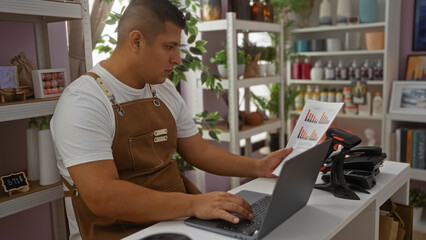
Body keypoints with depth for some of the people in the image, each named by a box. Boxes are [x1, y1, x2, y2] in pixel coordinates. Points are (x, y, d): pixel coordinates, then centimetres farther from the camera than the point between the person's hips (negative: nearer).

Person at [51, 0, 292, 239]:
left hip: (178, 220, 7)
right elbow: (101, 197, -25)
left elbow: (200, 152, 14)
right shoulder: (83, 101, -16)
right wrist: (193, 204, -31)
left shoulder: (166, 90, 7)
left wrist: (258, 167, 3)